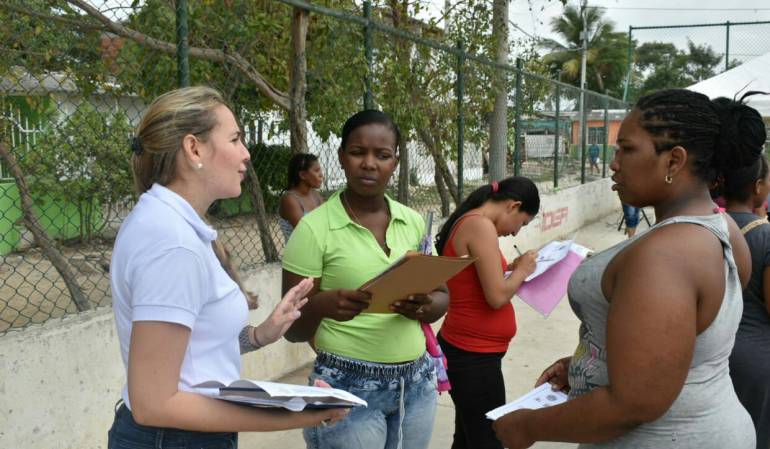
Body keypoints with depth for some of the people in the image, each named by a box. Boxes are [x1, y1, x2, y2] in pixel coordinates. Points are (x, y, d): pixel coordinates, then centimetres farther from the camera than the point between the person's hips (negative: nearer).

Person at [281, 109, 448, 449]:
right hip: (349, 387, -4)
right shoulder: (314, 228, -11)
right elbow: (293, 330, -8)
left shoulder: (413, 221, 2)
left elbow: (442, 297, 8)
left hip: (416, 384, 5)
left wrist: (424, 306, -15)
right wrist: (322, 305, -29)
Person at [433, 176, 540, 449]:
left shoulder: (464, 222, 11)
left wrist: (509, 267, 10)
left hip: (464, 349, 10)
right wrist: (521, 271, -5)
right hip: (474, 355, -10)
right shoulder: (481, 225, -19)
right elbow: (497, 297, -21)